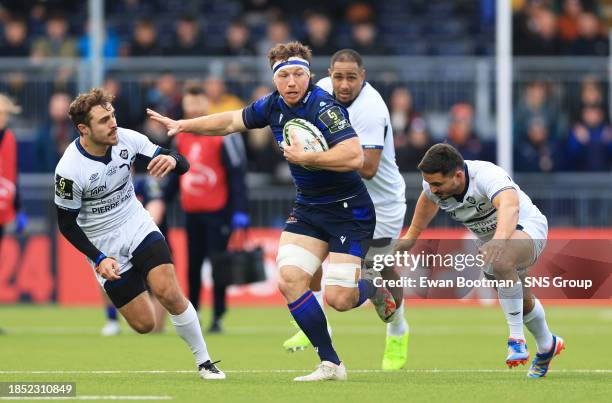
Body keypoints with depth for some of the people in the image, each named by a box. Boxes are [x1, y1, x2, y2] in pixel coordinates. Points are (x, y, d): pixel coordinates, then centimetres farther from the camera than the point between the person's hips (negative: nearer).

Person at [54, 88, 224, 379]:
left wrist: (172, 160, -33)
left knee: (169, 293, -20)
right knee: (144, 324, -4)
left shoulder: (126, 139, -14)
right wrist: (99, 259, -17)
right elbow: (66, 224, -10)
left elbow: (182, 165, -9)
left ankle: (204, 362, -3)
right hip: (105, 246, -2)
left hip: (138, 225, 2)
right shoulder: (69, 169, -23)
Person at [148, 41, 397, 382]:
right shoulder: (274, 106, 2)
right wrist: (182, 125, 18)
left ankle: (375, 289, 23)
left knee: (339, 298, -15)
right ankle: (331, 364, -1)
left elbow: (354, 156, -33)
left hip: (349, 210, -7)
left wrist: (305, 158, -28)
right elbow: (230, 121, 19)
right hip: (308, 209, 7)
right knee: (290, 280, -11)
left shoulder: (324, 107, -22)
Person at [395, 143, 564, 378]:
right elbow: (428, 199, 10)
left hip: (527, 229, -8)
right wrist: (413, 235, 20)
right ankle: (547, 346, 51)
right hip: (491, 239, 8)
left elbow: (510, 205, -60)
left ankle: (517, 339, -29)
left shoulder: (487, 175, -39)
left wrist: (499, 240, -76)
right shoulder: (434, 184, -17)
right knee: (522, 301, 22)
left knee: (500, 261, -40)